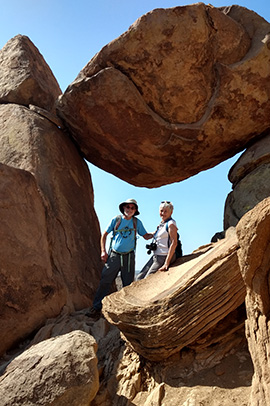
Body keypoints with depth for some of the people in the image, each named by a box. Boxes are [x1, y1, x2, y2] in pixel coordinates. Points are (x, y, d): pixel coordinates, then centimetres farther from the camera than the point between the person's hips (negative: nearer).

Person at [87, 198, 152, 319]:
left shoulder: (137, 222, 6)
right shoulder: (116, 219, 2)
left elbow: (146, 236, 9)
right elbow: (104, 234, 7)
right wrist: (103, 251, -1)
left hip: (129, 257, 1)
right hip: (114, 255, -1)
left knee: (128, 284, 5)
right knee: (105, 281, -4)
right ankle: (96, 308, 3)